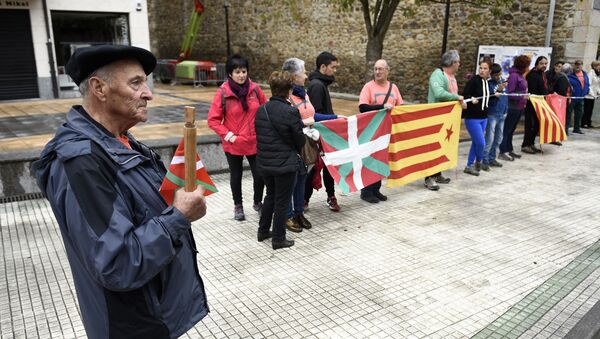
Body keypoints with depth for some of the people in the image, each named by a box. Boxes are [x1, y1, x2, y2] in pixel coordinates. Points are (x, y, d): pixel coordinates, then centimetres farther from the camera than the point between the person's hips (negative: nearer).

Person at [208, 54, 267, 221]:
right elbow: (213, 120, -8)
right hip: (233, 144, -1)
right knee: (236, 176, 15)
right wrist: (228, 135, -14)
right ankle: (238, 206, 34)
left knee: (260, 175, 4)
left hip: (255, 142, 2)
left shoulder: (255, 89, -4)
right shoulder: (223, 93, -12)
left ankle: (258, 203, 31)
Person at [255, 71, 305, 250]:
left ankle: (263, 230, 35)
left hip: (264, 162, 6)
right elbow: (299, 139, -10)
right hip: (285, 163, -6)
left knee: (270, 195, 24)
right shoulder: (291, 112, -19)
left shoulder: (261, 110, -1)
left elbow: (259, 134, 7)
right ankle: (278, 239, 18)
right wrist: (295, 151, 11)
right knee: (282, 201, 7)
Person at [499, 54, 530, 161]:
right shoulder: (514, 75, -16)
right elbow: (509, 93, -19)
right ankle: (503, 152, 4)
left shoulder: (520, 75, 10)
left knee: (511, 129, 15)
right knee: (507, 129, -2)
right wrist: (522, 97, -21)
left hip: (519, 107, 9)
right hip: (513, 107, -9)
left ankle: (509, 150, 25)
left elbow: (521, 90, 13)